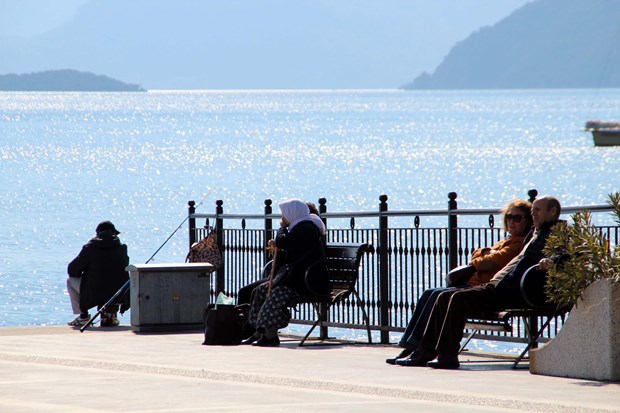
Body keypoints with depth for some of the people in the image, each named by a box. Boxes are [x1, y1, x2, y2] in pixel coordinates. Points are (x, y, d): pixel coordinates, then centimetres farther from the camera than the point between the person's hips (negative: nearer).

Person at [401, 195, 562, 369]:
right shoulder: (535, 233, 29)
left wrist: (549, 260, -33)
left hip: (515, 293, -10)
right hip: (496, 286, 10)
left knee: (459, 298, -25)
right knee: (444, 298, 4)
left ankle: (447, 357, -23)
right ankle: (424, 353, 1)